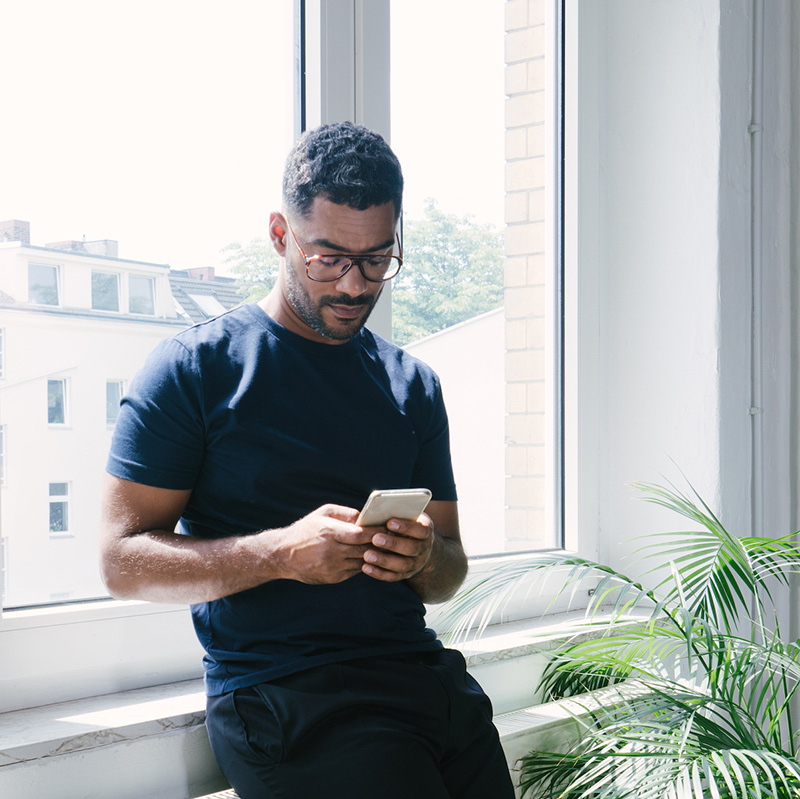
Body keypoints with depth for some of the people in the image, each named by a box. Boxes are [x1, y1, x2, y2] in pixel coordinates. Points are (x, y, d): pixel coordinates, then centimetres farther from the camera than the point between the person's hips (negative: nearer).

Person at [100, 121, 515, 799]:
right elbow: (124, 561, -4)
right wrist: (281, 553, -18)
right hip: (279, 689, -5)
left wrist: (425, 557, -6)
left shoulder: (414, 386, 17)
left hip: (423, 669, 5)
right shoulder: (194, 368, 1)